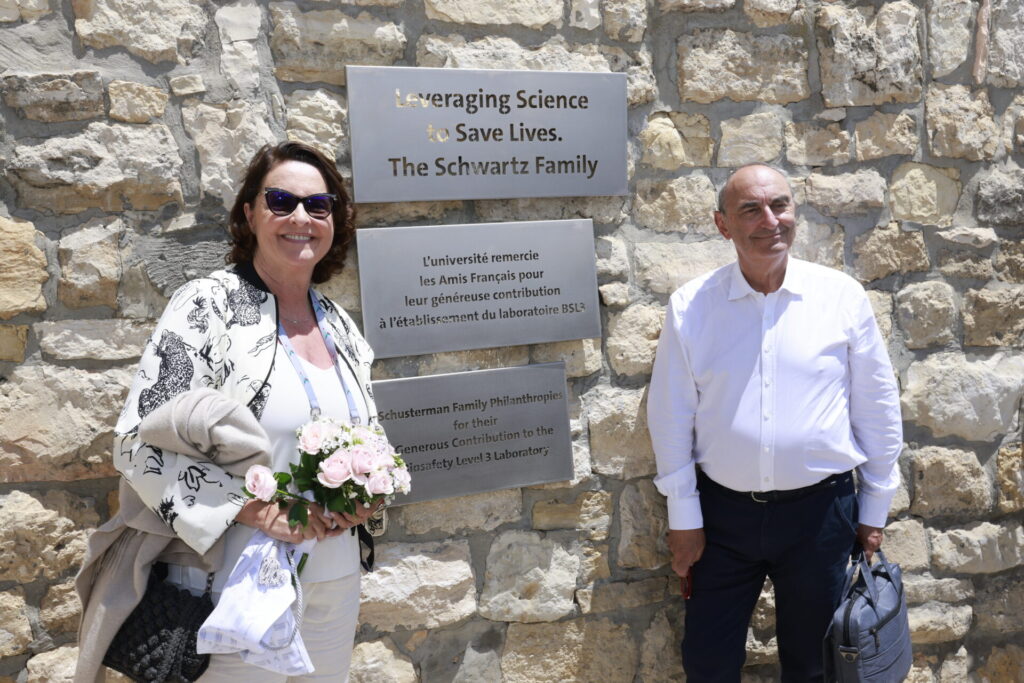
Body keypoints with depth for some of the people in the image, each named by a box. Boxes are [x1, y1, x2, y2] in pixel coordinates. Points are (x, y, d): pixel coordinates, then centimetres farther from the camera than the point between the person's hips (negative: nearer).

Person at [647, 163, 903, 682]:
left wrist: (875, 508, 6)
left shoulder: (843, 296, -4)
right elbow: (671, 415, -1)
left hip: (820, 509, 0)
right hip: (722, 511, 0)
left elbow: (877, 409, 2)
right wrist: (683, 517, -1)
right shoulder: (690, 306, -5)